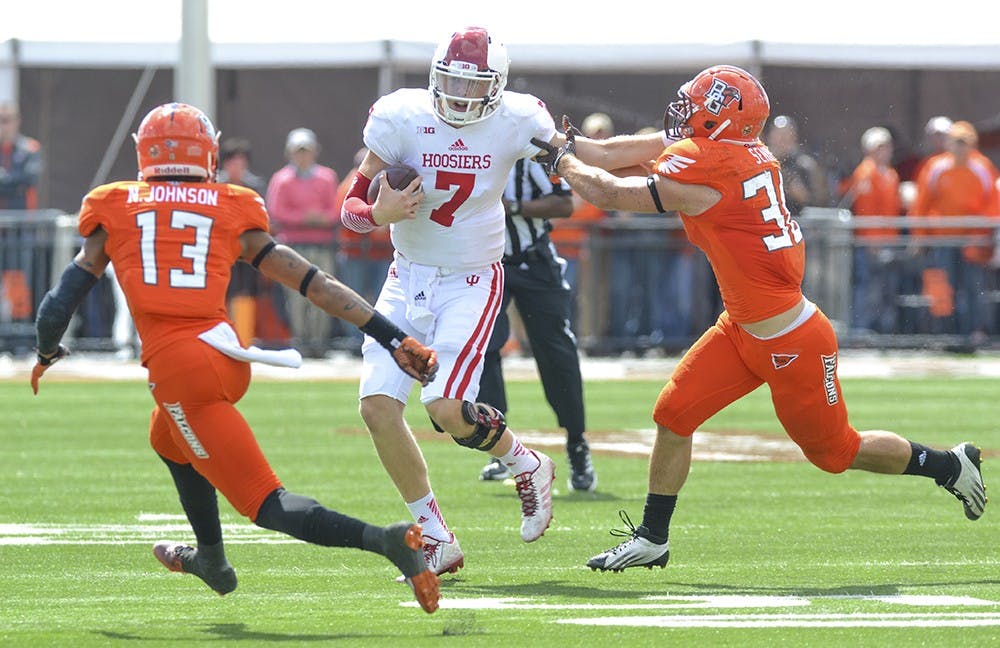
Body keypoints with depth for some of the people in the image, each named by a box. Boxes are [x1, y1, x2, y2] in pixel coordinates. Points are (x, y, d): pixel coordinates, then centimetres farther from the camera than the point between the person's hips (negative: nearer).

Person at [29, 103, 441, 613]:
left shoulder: (116, 209, 11)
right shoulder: (232, 210, 15)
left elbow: (60, 303, 13)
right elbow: (313, 283, 11)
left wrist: (47, 354, 34)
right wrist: (392, 338, 13)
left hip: (177, 364, -4)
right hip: (228, 357, 4)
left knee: (267, 504, -6)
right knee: (168, 440, 37)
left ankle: (386, 538, -27)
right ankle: (211, 560, 51)